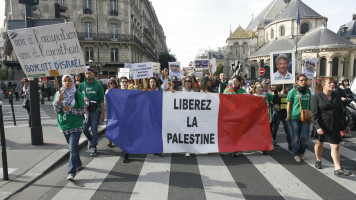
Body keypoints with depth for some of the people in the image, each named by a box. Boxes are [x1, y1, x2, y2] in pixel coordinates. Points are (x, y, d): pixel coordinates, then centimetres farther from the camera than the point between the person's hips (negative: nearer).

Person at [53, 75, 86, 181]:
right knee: (72, 147, 19)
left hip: (76, 125, -5)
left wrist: (70, 109, -19)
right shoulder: (58, 94, 4)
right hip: (64, 125, 5)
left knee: (73, 148, -11)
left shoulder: (77, 94, -7)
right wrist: (58, 101, -20)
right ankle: (78, 163, 39)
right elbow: (56, 111, -2)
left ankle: (71, 172, -8)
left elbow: (83, 110, -7)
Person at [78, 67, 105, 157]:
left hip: (95, 110, -3)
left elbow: (101, 100, -2)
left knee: (94, 129, 1)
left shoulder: (98, 85, -2)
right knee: (84, 129, 2)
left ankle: (93, 147, 15)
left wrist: (102, 112, -6)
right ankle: (90, 140, 32)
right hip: (85, 110, 3)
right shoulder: (81, 85, 7)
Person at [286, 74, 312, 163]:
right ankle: (296, 154, 19)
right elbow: (288, 104, -3)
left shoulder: (308, 91, 9)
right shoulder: (293, 91, -5)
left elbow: (309, 104, 18)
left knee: (305, 137, 3)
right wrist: (288, 116, -6)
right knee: (295, 137, 3)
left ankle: (302, 152, 26)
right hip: (295, 117, -4)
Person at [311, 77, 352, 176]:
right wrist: (317, 127, -22)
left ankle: (337, 169, 0)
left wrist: (345, 125, 17)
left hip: (334, 125, 4)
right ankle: (318, 160, 36)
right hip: (322, 125, -3)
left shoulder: (336, 96, 7)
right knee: (319, 143, 13)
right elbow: (314, 114, -12)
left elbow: (340, 111, 15)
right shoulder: (316, 97, -8)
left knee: (335, 146, -1)